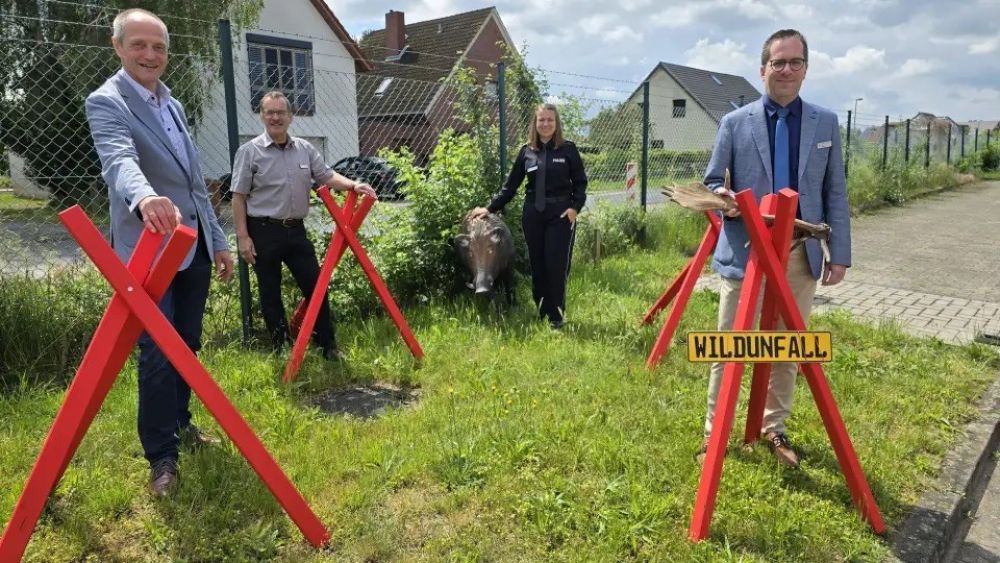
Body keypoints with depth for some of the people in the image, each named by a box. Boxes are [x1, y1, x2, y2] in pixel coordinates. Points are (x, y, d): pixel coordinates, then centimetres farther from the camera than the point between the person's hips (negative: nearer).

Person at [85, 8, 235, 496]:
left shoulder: (173, 106, 14)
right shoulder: (106, 103, -10)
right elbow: (119, 160, -31)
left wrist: (217, 241, 17)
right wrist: (145, 198, -53)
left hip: (193, 247, 7)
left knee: (188, 347, 16)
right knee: (158, 354, -4)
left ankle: (179, 422, 34)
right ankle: (161, 456, 9)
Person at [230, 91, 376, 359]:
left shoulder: (305, 149, 7)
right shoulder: (249, 151, -5)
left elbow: (326, 176, 10)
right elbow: (238, 197, -6)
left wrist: (353, 185, -10)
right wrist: (243, 236, -12)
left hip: (296, 229, 4)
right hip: (263, 231, -4)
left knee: (315, 286, 4)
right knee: (270, 294, 6)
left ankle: (328, 345, 14)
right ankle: (281, 349, 18)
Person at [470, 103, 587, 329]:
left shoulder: (568, 149, -1)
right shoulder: (527, 151, 6)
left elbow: (580, 182, 3)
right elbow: (511, 185, 11)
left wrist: (575, 207, -12)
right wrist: (490, 208, 7)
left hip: (560, 213, -3)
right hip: (533, 213, 3)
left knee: (556, 265, -4)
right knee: (537, 265, 7)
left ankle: (556, 316, 9)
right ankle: (540, 313, 19)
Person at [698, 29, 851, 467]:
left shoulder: (826, 123, 7)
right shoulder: (735, 123, 1)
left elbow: (835, 193, 7)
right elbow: (711, 182, 4)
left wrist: (840, 254, 3)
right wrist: (722, 197, -20)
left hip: (801, 256, 3)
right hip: (745, 253, -2)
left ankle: (774, 428, 29)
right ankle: (713, 431, 17)